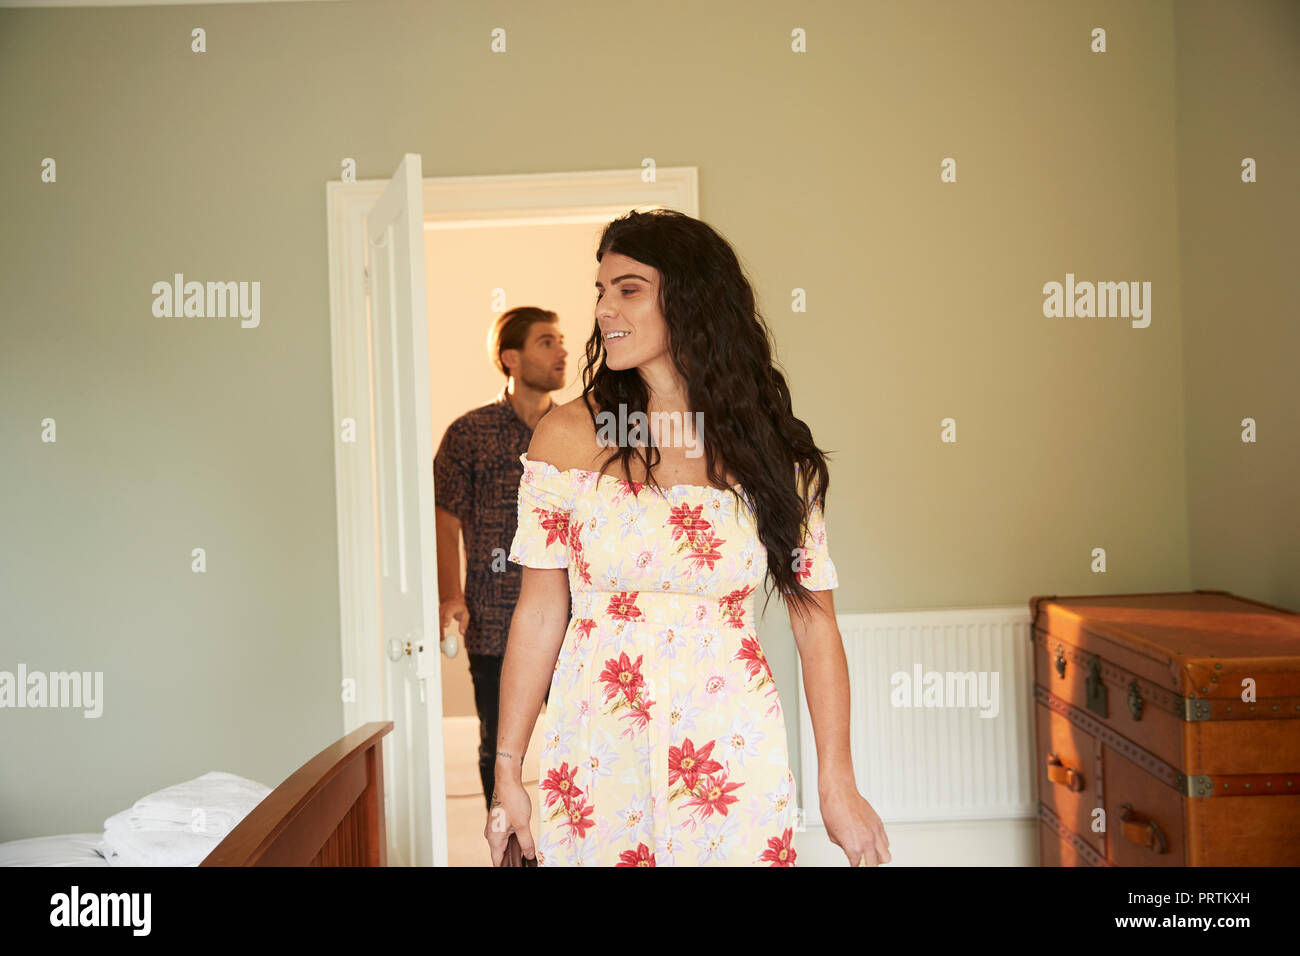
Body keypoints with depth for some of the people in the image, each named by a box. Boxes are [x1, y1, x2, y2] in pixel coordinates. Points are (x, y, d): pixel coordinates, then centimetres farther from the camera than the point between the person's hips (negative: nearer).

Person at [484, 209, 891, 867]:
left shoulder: (771, 449, -2)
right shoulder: (569, 435, -3)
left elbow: (815, 621, -1)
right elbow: (539, 614, -2)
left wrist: (838, 788, -3)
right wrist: (508, 772, -2)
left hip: (733, 758, 0)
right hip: (596, 757, 0)